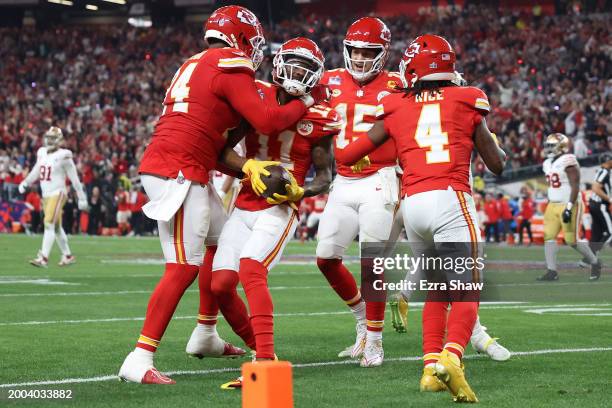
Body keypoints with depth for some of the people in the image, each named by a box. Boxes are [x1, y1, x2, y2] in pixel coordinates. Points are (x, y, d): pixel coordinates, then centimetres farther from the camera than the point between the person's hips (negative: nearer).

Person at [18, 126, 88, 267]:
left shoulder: (63, 156, -11)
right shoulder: (42, 153, 9)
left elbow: (74, 178, -7)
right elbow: (36, 172, 25)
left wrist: (82, 197, -6)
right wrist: (25, 183, 13)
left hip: (57, 193, -8)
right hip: (46, 195, 8)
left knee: (49, 225, -15)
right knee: (56, 227, 14)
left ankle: (43, 258, -19)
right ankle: (68, 256, 26)